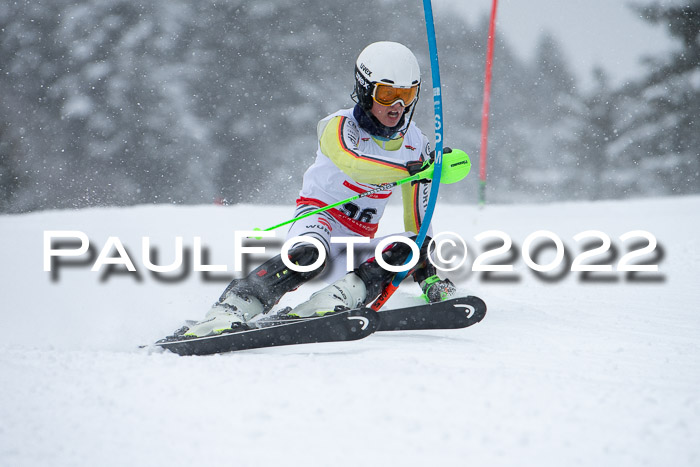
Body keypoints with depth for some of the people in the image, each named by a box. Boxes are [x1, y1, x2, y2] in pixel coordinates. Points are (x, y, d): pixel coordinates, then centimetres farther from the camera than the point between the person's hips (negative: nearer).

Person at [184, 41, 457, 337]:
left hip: (358, 243, 5)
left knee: (411, 249, -23)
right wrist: (413, 167, -45)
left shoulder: (415, 145, 5)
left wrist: (427, 273, 4)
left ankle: (334, 301, -36)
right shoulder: (340, 127, -11)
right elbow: (353, 162, -36)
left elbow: (418, 221, 12)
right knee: (307, 256, -38)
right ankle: (227, 313, -45)